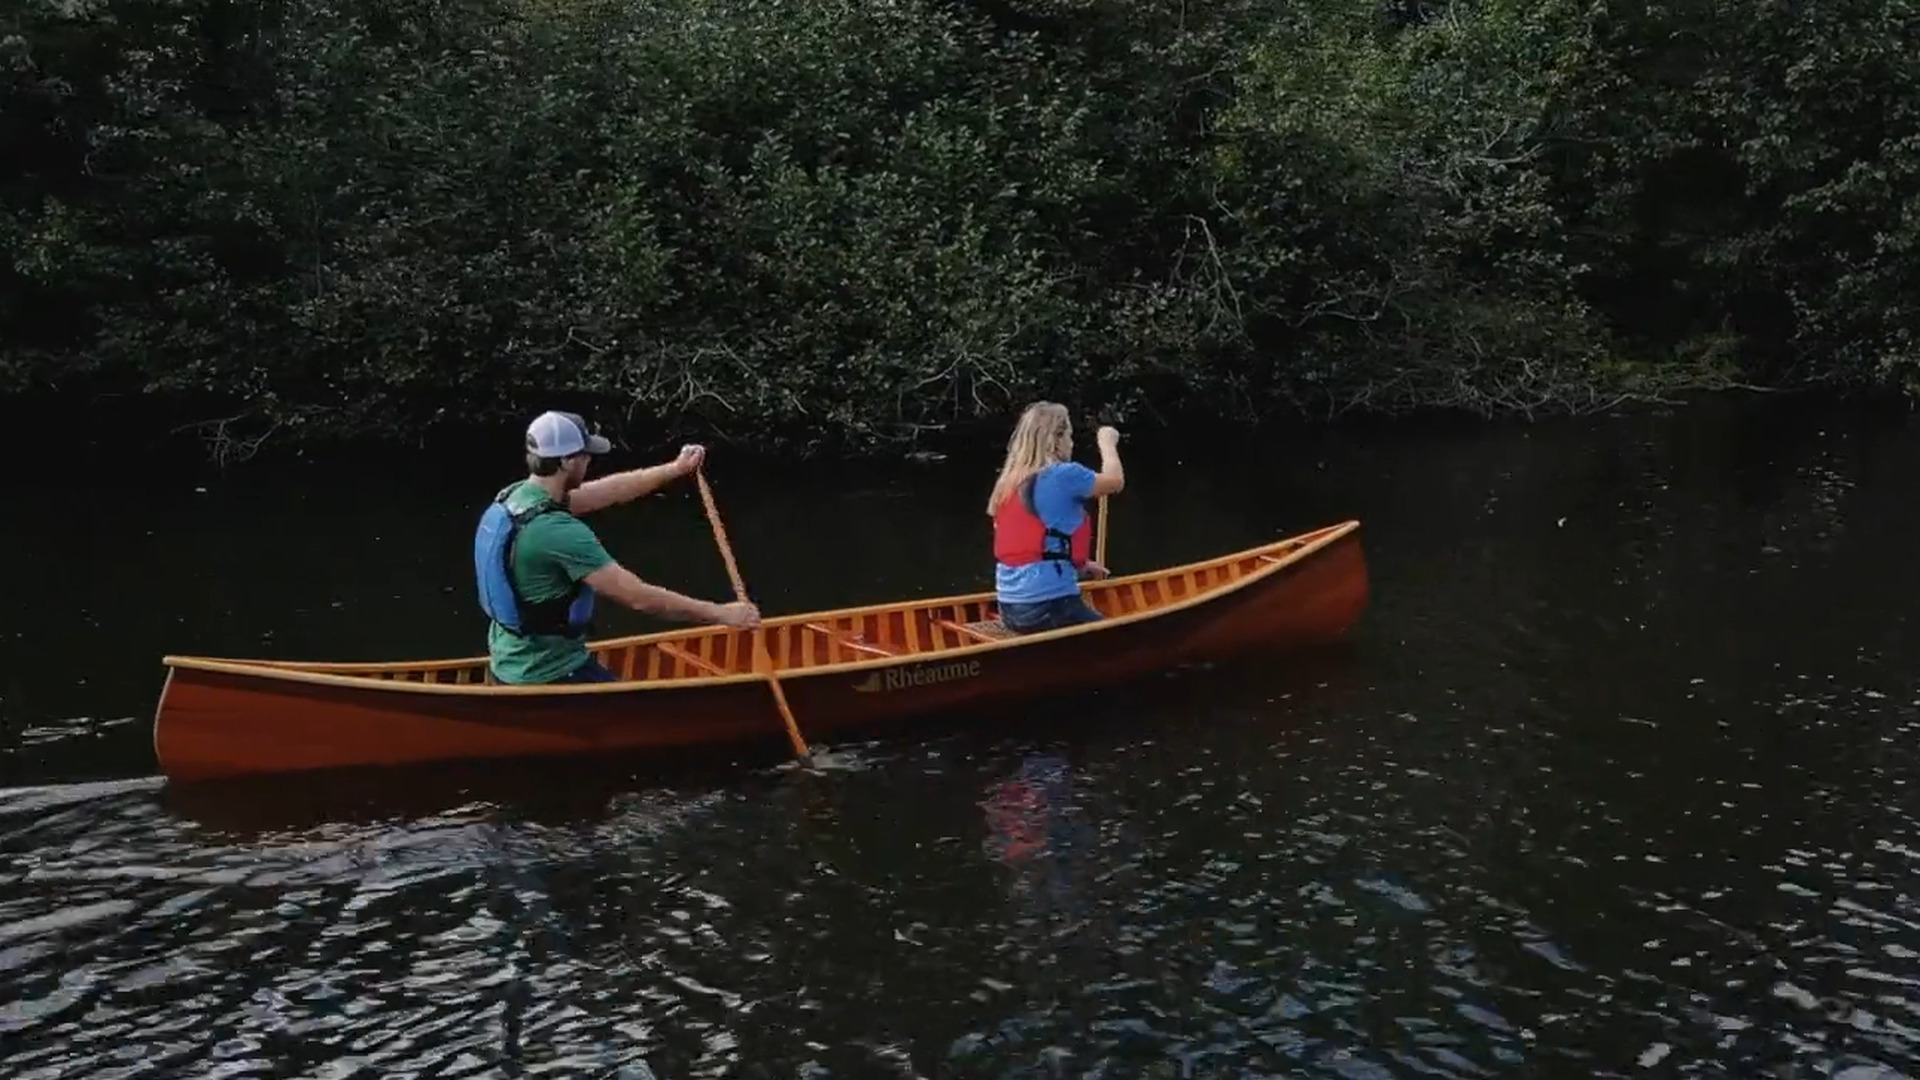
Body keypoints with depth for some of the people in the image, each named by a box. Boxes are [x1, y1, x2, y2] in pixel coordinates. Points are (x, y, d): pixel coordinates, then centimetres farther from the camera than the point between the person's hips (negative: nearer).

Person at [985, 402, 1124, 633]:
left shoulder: (1007, 484, 13)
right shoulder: (1063, 475, -11)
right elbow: (1115, 481, 6)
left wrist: (1079, 565, 24)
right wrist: (1107, 442, 23)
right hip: (1048, 606, -8)